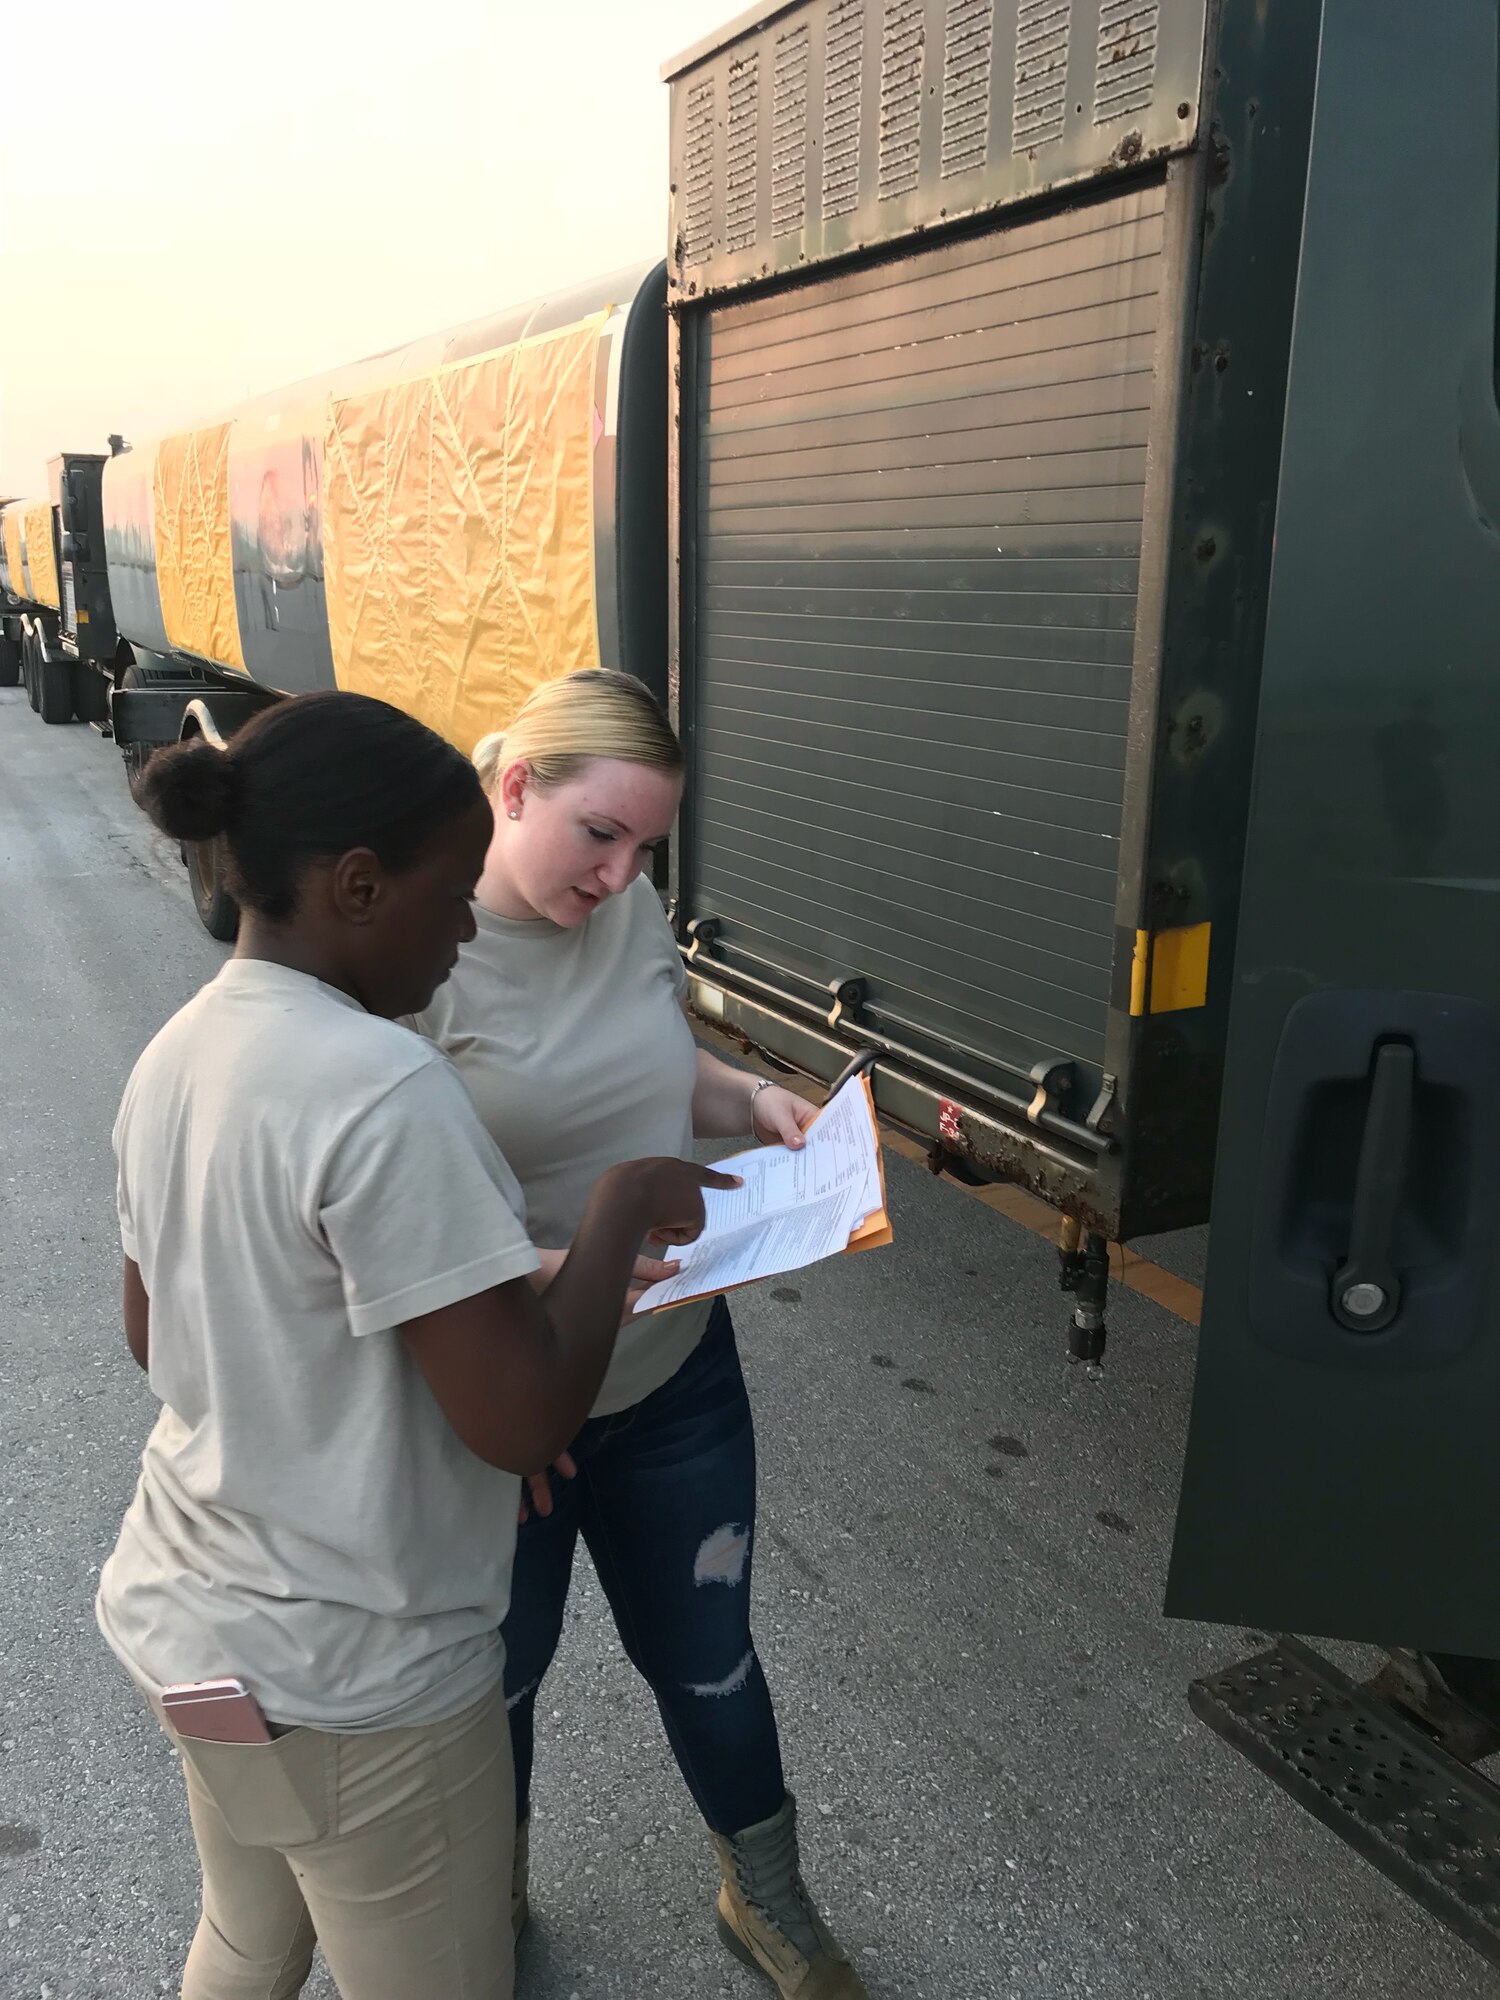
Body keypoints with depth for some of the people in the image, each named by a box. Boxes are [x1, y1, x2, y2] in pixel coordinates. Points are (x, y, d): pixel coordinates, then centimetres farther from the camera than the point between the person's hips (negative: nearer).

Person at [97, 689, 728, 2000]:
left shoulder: (176, 1057, -2)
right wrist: (626, 1205, -15)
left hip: (186, 1620, 8)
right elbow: (525, 1423, -28)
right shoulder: (383, 1091, -29)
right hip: (353, 1687, -8)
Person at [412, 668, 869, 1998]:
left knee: (708, 1657, 22)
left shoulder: (630, 909, -5)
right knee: (497, 1675, 23)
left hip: (680, 1374, 4)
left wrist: (752, 1101, -9)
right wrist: (547, 1270, -35)